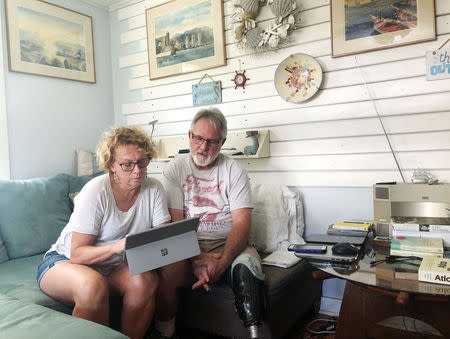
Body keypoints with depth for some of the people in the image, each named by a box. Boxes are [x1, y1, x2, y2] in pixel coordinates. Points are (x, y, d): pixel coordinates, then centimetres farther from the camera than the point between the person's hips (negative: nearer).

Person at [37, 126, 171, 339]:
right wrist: (116, 246, -39)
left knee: (147, 281, -27)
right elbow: (77, 254, -21)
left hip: (114, 266, 4)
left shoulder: (154, 189, -7)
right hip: (64, 261, -3)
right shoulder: (95, 192, -20)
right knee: (94, 285, -36)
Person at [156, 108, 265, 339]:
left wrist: (220, 263, -22)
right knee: (166, 273, -29)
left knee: (247, 264, -32)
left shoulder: (234, 171, 3)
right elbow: (176, 223, -2)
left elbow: (242, 223, -6)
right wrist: (196, 259, -19)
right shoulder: (175, 170, 4)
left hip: (227, 244, 0)